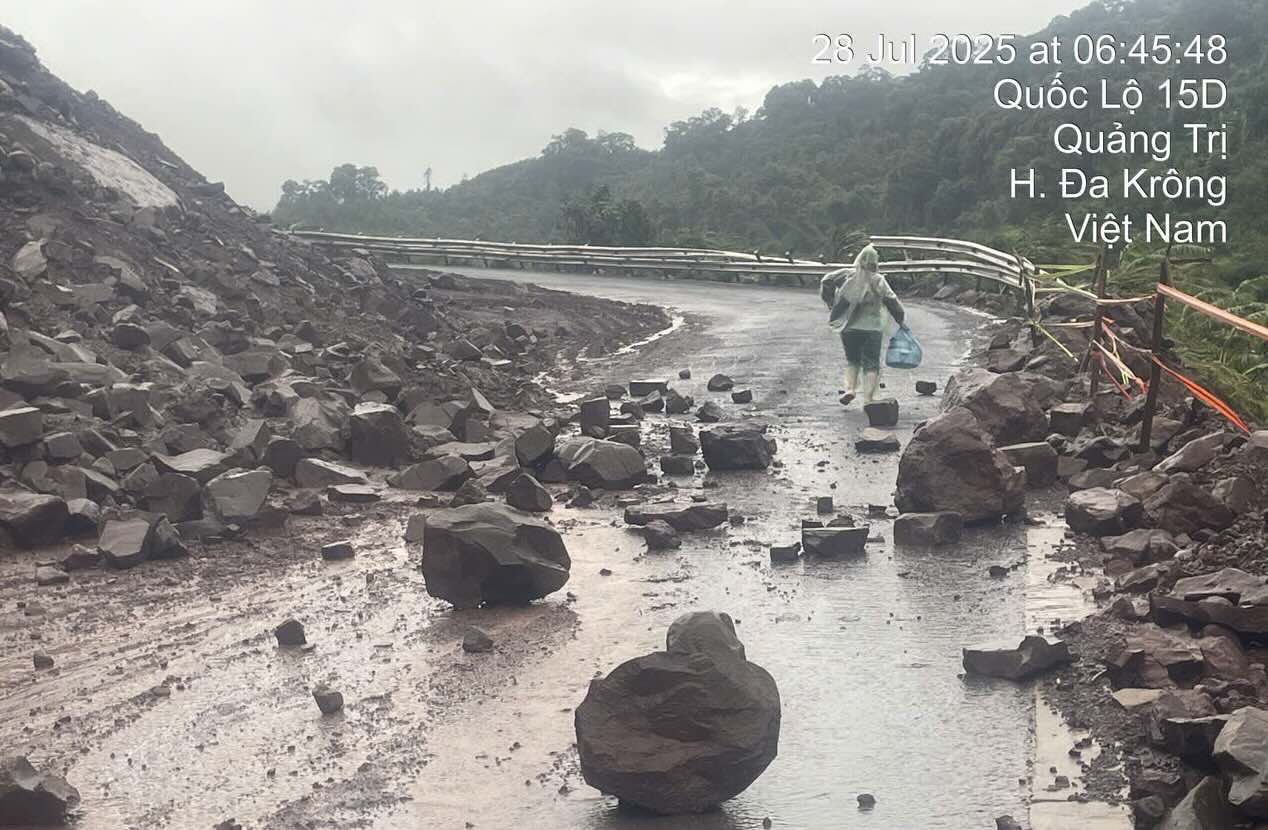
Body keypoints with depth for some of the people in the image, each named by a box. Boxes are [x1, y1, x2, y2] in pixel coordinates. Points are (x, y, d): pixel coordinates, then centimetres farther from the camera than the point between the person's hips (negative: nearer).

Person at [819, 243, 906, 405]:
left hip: (849, 327, 2)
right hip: (872, 328, -2)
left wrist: (831, 302, 9)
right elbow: (891, 301, -4)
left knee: (852, 360, 21)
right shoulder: (878, 281, -3)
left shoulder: (848, 275, 2)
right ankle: (867, 400, -4)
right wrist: (901, 320, 7)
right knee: (871, 364, 3)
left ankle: (850, 388, 1)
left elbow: (826, 281, 1)